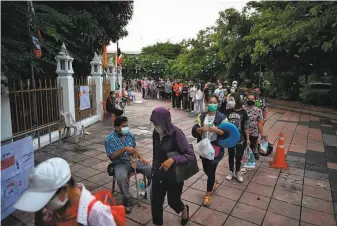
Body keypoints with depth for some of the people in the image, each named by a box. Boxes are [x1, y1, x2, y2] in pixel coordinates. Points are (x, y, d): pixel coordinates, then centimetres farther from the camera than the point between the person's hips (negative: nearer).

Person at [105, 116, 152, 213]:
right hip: (120, 164, -4)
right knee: (121, 177, -37)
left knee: (151, 170, -14)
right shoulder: (110, 139, -11)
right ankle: (127, 200, -13)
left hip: (133, 160, 5)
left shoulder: (130, 135, 4)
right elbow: (112, 156, -15)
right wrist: (124, 149, -26)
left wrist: (140, 157, 0)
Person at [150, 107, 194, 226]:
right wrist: (154, 168, 18)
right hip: (158, 173, 4)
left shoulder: (176, 133, -23)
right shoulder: (156, 133, -6)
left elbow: (191, 154, -23)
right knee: (155, 201, 9)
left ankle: (184, 209, 49)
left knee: (173, 201, 14)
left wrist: (173, 159, -35)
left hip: (174, 174, -4)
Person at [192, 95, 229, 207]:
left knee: (211, 170, 3)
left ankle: (208, 194, 24)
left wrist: (216, 130, -28)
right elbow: (194, 130, -5)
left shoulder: (221, 117, -9)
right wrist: (201, 129, -25)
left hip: (215, 148, -4)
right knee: (206, 169, 18)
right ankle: (213, 183, 51)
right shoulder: (202, 116, 0)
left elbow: (227, 133, -14)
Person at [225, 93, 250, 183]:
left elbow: (246, 127, -5)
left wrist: (247, 139, -2)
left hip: (240, 138, -1)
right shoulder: (228, 111, -6)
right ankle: (231, 172, 33)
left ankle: (237, 172, 31)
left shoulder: (243, 112, -10)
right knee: (231, 155, 15)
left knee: (238, 156, 10)